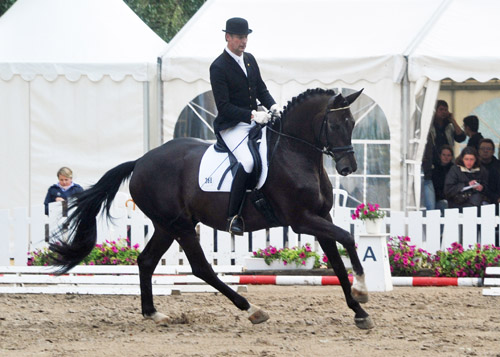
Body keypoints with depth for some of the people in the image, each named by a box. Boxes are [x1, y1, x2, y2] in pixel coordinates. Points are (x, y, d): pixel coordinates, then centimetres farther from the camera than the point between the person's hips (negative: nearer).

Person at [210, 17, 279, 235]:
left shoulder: (250, 60, 12)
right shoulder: (218, 67, -12)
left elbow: (261, 89, 20)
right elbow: (224, 106, -17)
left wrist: (272, 106, -2)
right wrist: (252, 115, -25)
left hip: (253, 122, 8)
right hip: (231, 126, -8)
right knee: (248, 161, -31)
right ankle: (233, 217, -27)